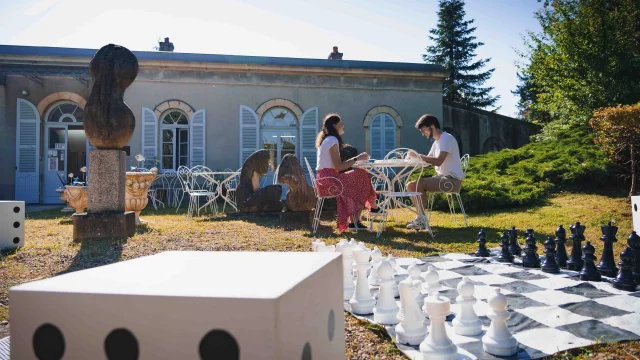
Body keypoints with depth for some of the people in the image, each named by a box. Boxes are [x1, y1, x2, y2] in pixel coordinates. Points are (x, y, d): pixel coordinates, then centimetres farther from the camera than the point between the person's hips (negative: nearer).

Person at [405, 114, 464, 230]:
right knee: (410, 185, -3)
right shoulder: (436, 142, 17)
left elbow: (438, 161, -26)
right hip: (442, 178, 9)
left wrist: (418, 156, -20)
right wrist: (416, 157, -4)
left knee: (420, 184, -28)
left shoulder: (447, 138, -13)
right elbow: (429, 159, 14)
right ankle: (421, 217, 0)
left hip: (452, 180, -9)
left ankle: (422, 219, -18)